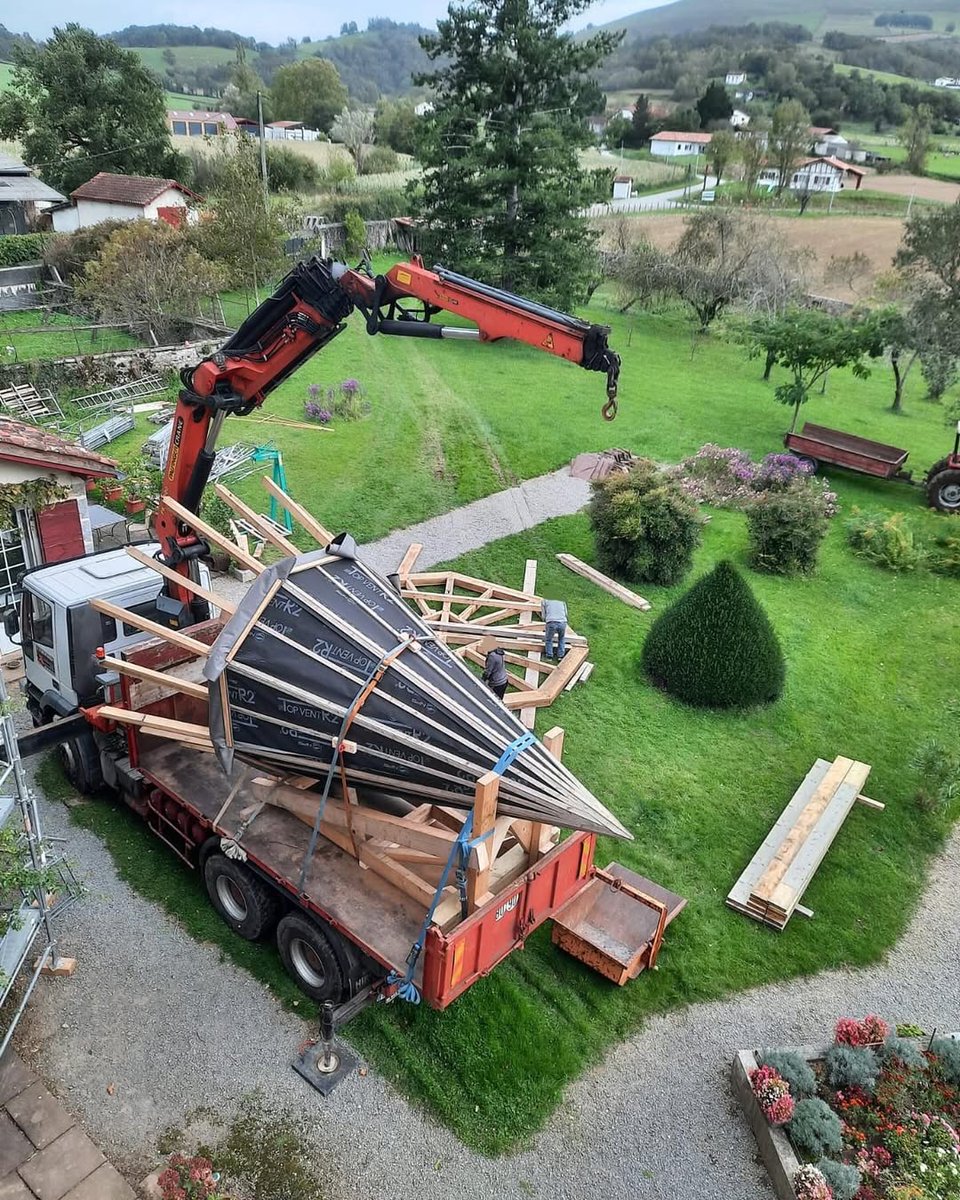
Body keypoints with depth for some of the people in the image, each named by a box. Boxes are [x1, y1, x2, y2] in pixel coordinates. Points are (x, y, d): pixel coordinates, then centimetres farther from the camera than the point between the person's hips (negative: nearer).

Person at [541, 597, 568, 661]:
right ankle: (560, 655, 24)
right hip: (562, 623, 2)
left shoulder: (545, 601, 28)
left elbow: (544, 616, 23)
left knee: (548, 639, 27)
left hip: (551, 623, -2)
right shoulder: (562, 602, 35)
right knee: (562, 638, 32)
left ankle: (549, 656, 19)